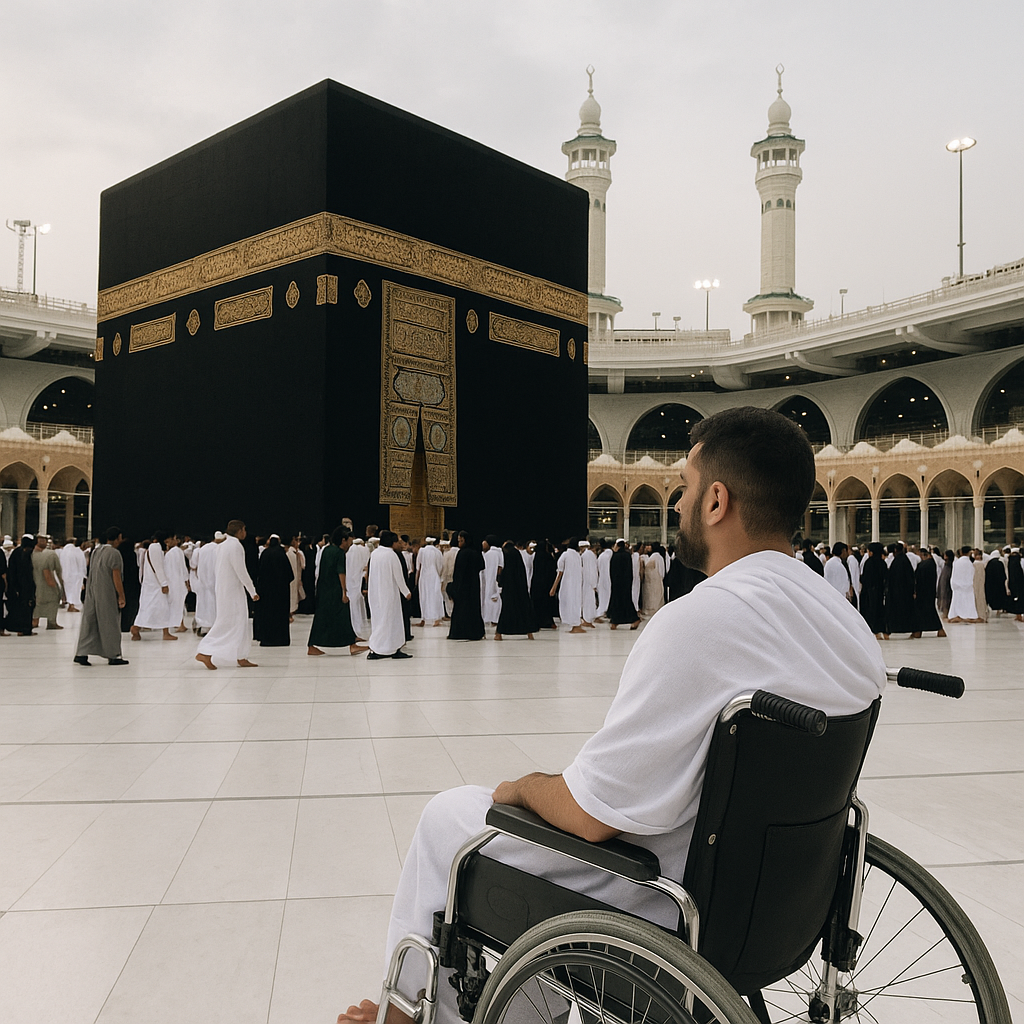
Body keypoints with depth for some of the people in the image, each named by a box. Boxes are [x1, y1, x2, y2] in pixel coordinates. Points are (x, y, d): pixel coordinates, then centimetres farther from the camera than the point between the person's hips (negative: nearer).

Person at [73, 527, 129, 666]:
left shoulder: (95, 551, 11)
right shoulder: (114, 553, -14)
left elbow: (91, 573, 16)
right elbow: (116, 577, -16)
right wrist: (121, 597, -13)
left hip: (92, 592, 7)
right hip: (107, 594, -7)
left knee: (90, 622, 7)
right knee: (110, 624, 1)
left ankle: (81, 654, 4)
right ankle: (113, 656, 8)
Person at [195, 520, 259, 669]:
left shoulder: (224, 545, 12)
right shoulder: (235, 546, -17)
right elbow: (241, 572, -18)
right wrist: (253, 592, -10)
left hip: (224, 588, 10)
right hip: (233, 591, -10)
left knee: (241, 623, 12)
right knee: (227, 624, -4)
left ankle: (241, 658, 15)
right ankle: (205, 653, -4)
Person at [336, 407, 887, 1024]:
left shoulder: (699, 620, -30)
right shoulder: (847, 618, -3)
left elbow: (589, 813, -26)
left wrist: (525, 786, -3)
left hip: (671, 910, -8)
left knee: (448, 816, 11)